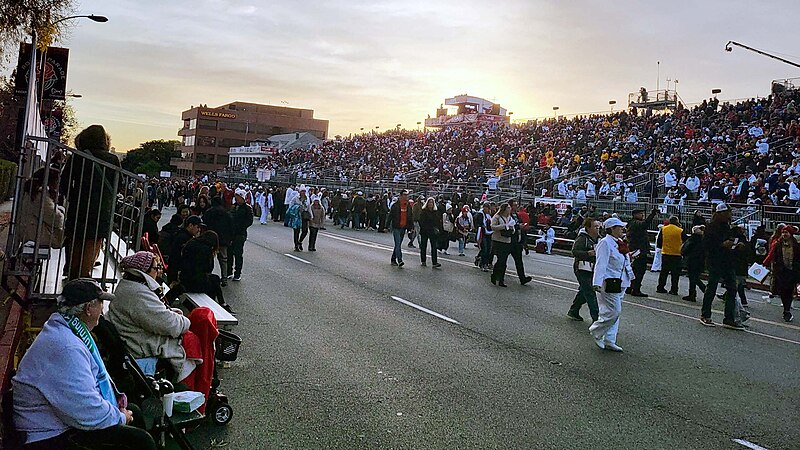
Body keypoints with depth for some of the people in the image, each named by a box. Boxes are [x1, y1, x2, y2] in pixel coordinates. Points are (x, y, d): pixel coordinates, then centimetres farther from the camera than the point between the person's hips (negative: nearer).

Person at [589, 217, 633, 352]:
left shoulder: (620, 242, 15)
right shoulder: (605, 243, -14)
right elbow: (600, 264, -22)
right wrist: (597, 283, -29)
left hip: (620, 283, 10)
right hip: (610, 283, -10)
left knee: (614, 312, 11)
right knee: (614, 311, -11)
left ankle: (609, 341, 17)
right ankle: (595, 331, 8)